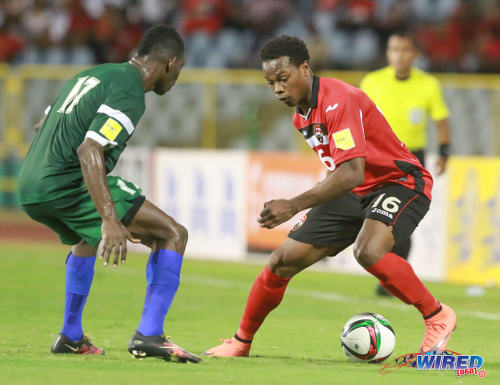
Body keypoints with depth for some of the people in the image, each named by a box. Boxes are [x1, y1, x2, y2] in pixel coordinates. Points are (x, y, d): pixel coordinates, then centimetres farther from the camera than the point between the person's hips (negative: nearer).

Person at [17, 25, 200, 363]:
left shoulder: (92, 75, 20)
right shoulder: (129, 93, -9)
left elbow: (41, 128, 30)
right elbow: (89, 150, -23)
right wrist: (110, 221, -29)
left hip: (29, 189, 10)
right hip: (69, 185, -10)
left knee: (86, 239, 40)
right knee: (173, 234, -6)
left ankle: (71, 336, 38)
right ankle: (149, 336, -15)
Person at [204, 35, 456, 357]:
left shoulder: (340, 101, -24)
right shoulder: (301, 116, 6)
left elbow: (352, 173, -34)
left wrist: (295, 205, -38)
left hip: (400, 183, -8)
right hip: (352, 195, 8)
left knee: (368, 251, -37)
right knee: (282, 262, 0)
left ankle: (438, 318, -16)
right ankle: (241, 342, 18)